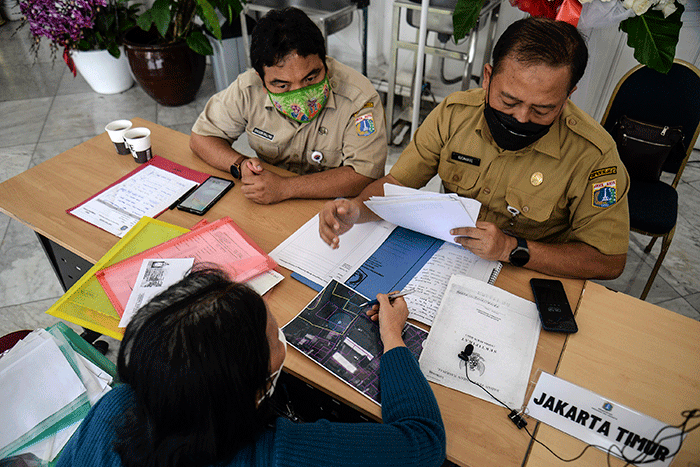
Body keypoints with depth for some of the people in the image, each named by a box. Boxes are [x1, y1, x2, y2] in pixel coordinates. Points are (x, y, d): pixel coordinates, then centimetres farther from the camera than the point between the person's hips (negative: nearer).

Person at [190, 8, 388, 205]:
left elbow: (364, 175, -25)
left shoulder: (359, 97, -19)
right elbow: (201, 137, 2)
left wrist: (284, 188, -30)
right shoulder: (248, 89, -10)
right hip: (270, 211, 3)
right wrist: (240, 165, -18)